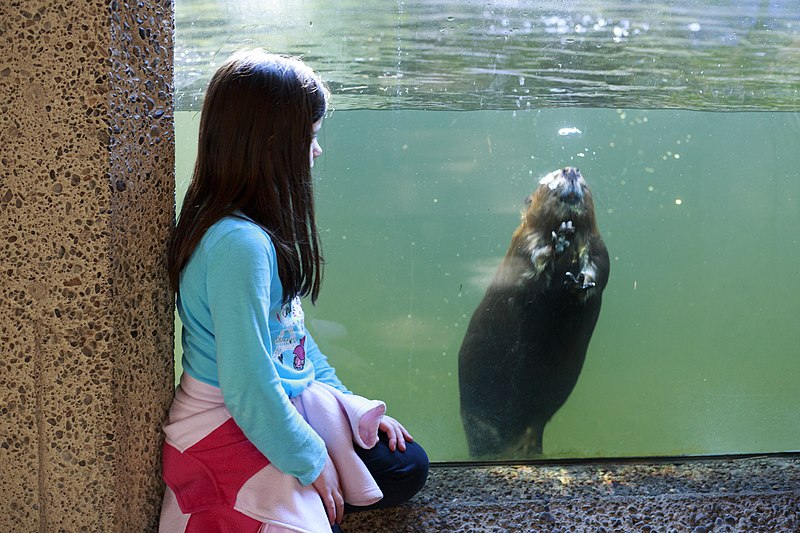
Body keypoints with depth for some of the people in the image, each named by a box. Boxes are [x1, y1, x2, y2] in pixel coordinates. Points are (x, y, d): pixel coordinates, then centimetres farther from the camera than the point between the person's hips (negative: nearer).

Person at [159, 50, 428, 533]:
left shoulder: (260, 229, 2)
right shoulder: (238, 244, -28)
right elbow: (249, 389, -27)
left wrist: (351, 404, 12)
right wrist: (311, 461, -15)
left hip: (288, 405, 9)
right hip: (231, 433, -9)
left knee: (406, 468, 11)